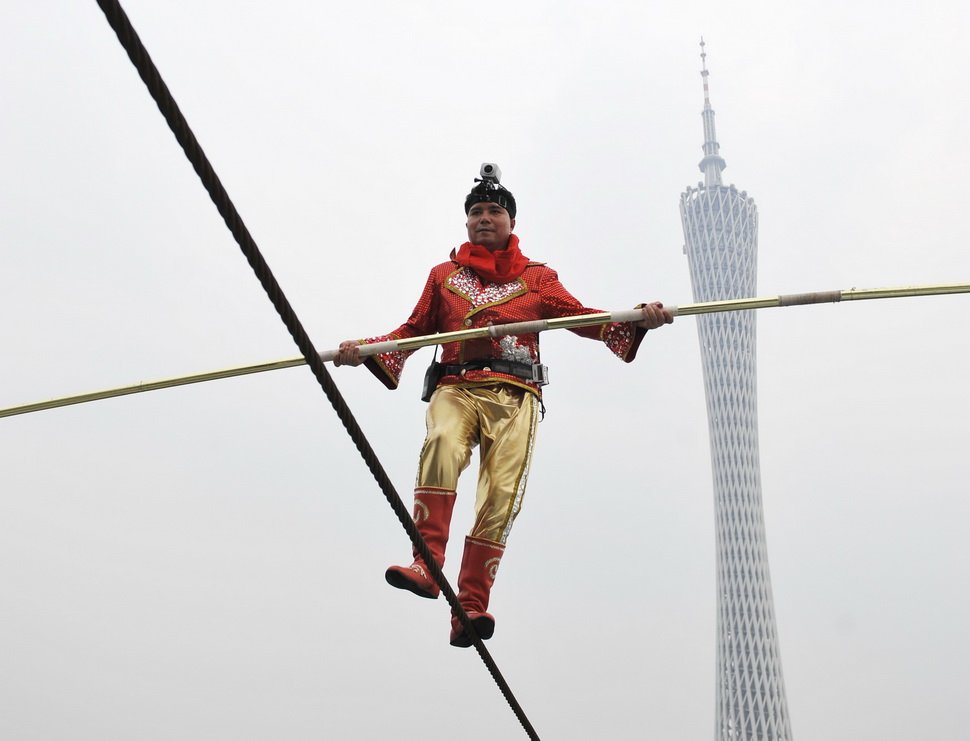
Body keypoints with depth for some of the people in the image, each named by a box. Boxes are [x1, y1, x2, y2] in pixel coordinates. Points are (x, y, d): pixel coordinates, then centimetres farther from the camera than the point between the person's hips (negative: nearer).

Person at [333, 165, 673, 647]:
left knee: (501, 493, -18)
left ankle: (470, 609, -21)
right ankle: (426, 565, -39)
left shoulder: (537, 277, 22)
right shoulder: (444, 276, 25)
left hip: (514, 395, 0)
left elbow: (580, 317, 14)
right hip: (455, 389, 1)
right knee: (442, 444, -34)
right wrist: (366, 350, 7)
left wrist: (639, 319, -2)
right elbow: (413, 330, 24)